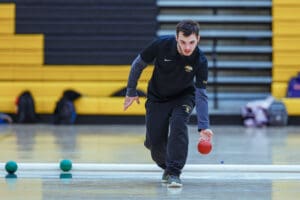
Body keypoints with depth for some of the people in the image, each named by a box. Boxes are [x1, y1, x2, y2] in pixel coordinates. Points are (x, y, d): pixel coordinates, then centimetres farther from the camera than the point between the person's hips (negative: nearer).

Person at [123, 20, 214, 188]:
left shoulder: (200, 60, -28)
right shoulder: (161, 45, -28)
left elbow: (201, 94, -26)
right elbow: (138, 64, -10)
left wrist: (204, 126, -35)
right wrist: (131, 91, -4)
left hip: (183, 97, -1)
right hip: (157, 97, 1)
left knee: (178, 125, -29)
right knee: (155, 141, -4)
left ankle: (174, 173, -23)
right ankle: (166, 165, 29)